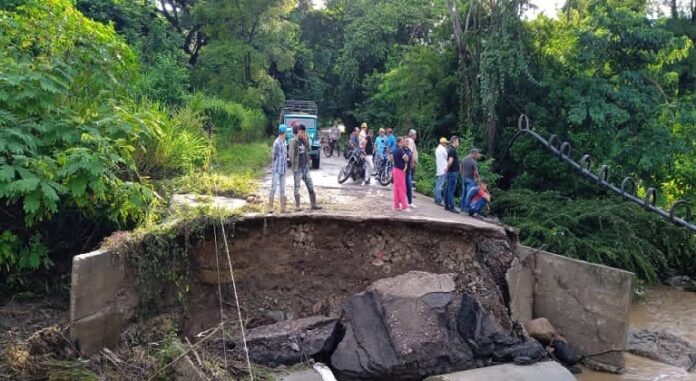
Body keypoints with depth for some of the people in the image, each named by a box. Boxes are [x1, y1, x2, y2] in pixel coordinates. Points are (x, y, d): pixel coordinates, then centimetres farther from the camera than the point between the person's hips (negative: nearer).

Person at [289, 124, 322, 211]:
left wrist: (306, 141, -6)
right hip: (297, 168, -6)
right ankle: (297, 206, 8)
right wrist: (294, 165, -13)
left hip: (305, 167, 6)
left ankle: (314, 204, 15)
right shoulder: (294, 141, -10)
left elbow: (308, 150, 3)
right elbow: (291, 154, -11)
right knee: (297, 187, 1)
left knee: (311, 186, 8)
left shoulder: (305, 140, 9)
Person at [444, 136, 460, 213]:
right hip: (453, 172, -10)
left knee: (448, 190, 11)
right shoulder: (453, 150, -14)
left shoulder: (450, 149, 17)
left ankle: (447, 206, 15)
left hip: (451, 172, 10)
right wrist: (448, 168, -8)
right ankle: (451, 207, -9)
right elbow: (450, 162, -23)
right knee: (451, 190, -9)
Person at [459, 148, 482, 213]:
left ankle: (462, 207, 17)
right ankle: (467, 208, -2)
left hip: (464, 178, 7)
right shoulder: (473, 162, -17)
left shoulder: (463, 159, 4)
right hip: (471, 179, -7)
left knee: (464, 193, 13)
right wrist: (478, 178, 2)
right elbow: (475, 172, -15)